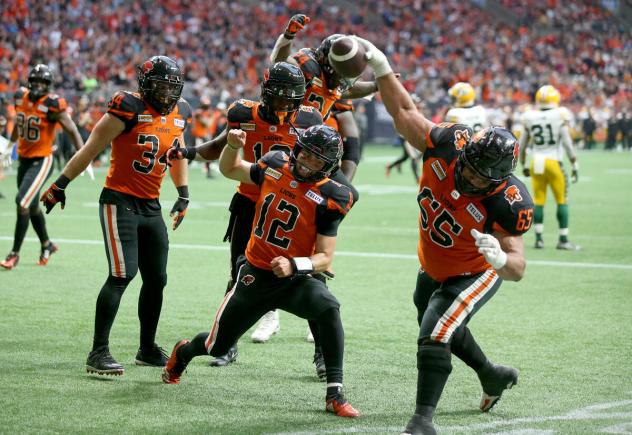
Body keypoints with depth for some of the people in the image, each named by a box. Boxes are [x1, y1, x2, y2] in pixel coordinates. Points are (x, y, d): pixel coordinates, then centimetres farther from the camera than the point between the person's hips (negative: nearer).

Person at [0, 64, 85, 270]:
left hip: (41, 161, -7)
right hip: (24, 160, 7)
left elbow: (72, 131, -12)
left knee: (22, 202, -16)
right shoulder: (21, 97, 1)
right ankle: (46, 245, 39)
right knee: (32, 206, 18)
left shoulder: (52, 105, -17)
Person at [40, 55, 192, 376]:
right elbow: (91, 149, -11)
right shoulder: (129, 109, -14)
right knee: (122, 274, -17)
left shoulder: (179, 114, 7)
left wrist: (183, 195, 24)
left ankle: (147, 349, 24)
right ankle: (98, 352, -14)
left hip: (151, 206, 7)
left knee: (156, 279, 10)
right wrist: (60, 185, -10)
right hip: (120, 201, -7)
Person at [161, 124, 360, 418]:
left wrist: (294, 265, -33)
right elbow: (228, 170, 16)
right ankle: (183, 352, 50)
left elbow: (324, 257, -15)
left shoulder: (328, 198, -15)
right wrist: (233, 146, -5)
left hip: (294, 280, -3)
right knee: (218, 347, 12)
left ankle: (335, 396, -29)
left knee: (328, 308, -35)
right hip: (255, 275, 3)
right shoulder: (274, 166, -3)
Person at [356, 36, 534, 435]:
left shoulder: (506, 204, -37)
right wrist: (382, 70, -16)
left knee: (435, 337, -22)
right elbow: (405, 113, -11)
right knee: (444, 330, 28)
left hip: (473, 275, -7)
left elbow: (518, 267, -35)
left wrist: (500, 259, -57)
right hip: (433, 268, 7)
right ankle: (493, 376, 54)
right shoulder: (448, 143, -27)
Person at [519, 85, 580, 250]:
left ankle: (539, 238, 11)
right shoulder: (560, 116, -9)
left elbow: (522, 145, 9)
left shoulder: (530, 117, 2)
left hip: (536, 163, 3)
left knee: (538, 201, 11)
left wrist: (524, 165, 23)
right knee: (562, 201, 6)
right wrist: (574, 165, -1)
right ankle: (563, 239, 6)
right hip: (553, 162, -3)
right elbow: (567, 143, -9)